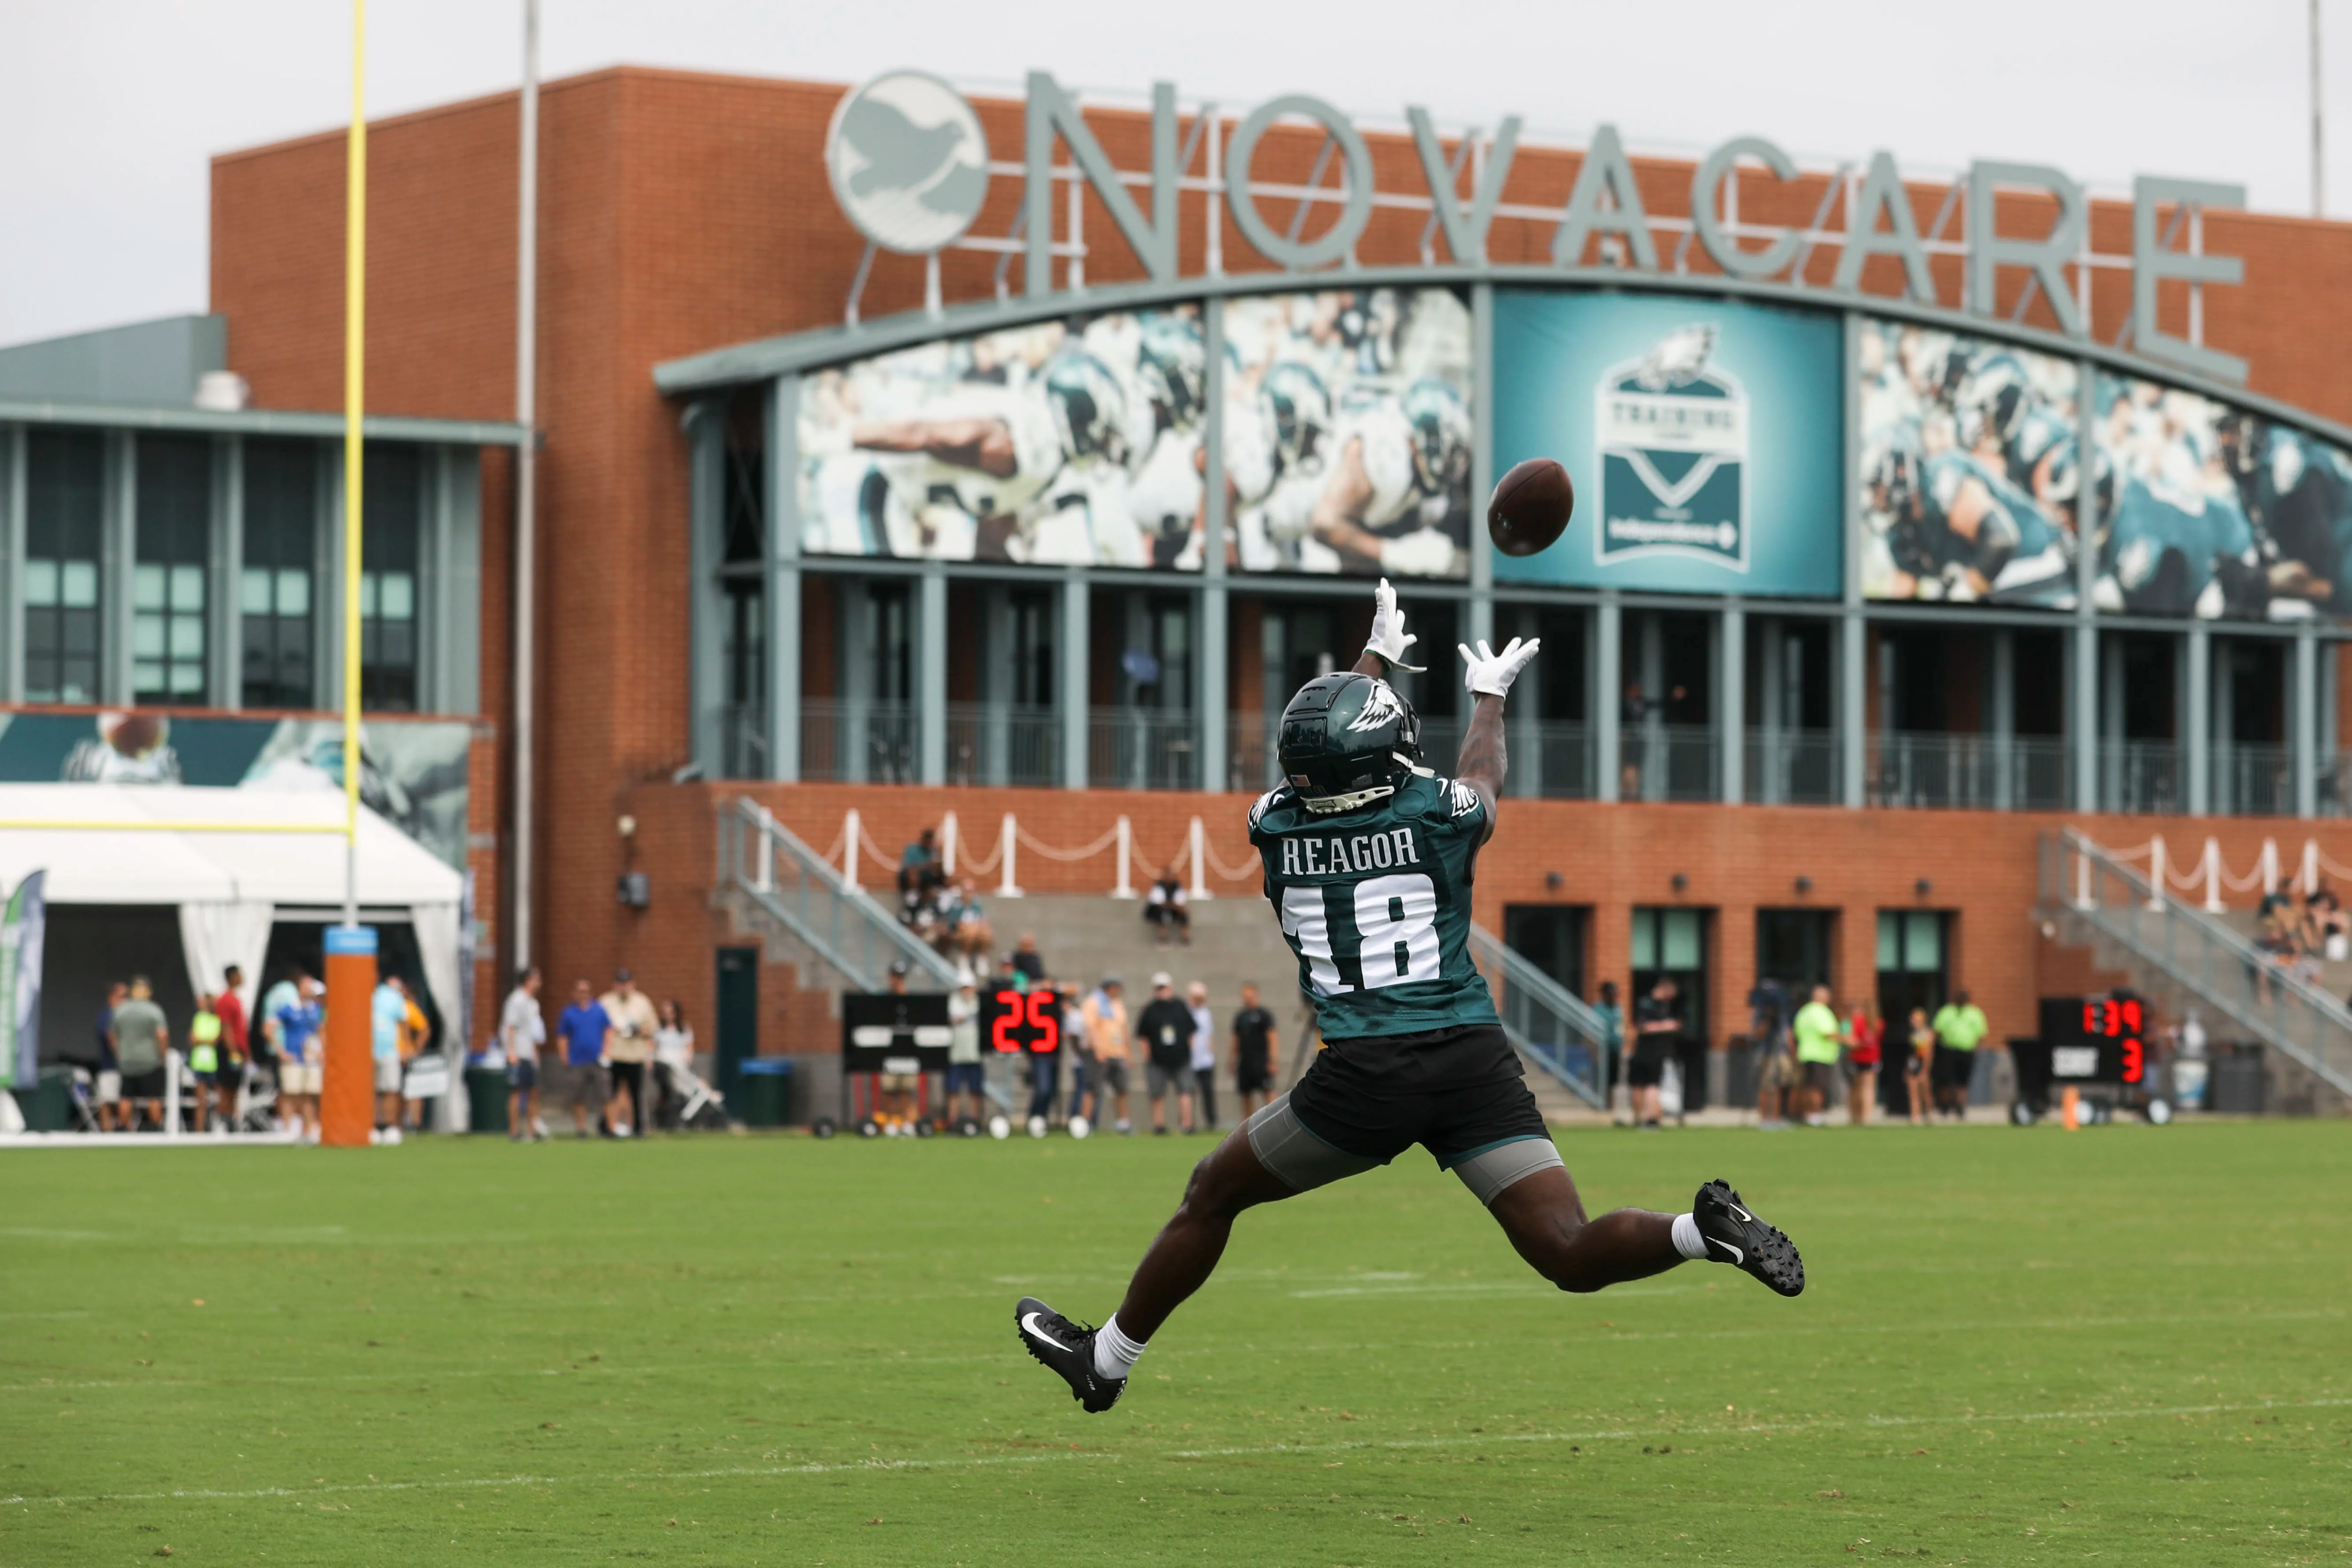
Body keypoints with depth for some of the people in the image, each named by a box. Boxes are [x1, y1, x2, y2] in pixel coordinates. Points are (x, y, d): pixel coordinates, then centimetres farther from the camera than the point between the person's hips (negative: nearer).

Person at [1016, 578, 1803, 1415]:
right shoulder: (1438, 814, 3)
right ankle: (1706, 1228, -31)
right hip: (1475, 1060, 1)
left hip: (1364, 1078, 0)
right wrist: (1490, 695, 51)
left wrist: (1377, 658, 45)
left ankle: (1106, 1360, 31)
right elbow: (1481, 773, 29)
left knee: (1212, 1196, 20)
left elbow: (1322, 767, 29)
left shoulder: (1277, 827, 6)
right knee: (1572, 1256, -2)